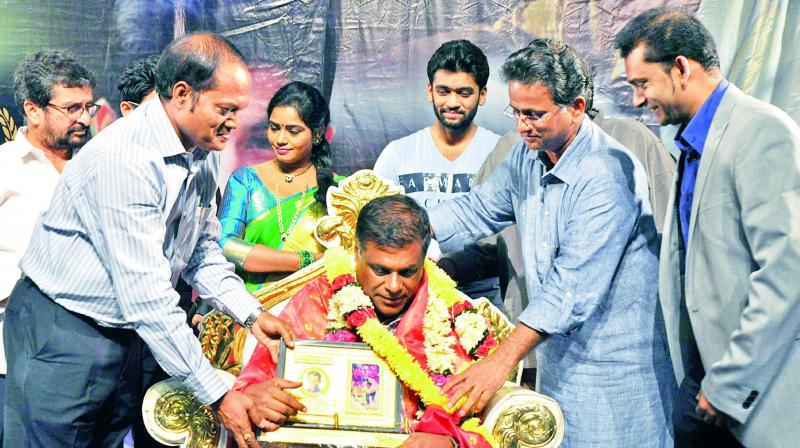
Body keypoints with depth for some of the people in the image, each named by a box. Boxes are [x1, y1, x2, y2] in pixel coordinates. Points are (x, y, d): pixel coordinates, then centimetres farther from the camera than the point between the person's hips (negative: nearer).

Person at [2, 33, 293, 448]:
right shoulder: (125, 157, -27)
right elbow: (146, 294, -30)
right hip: (62, 334, -8)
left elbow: (202, 253, 11)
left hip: (124, 333, 8)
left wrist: (251, 314, -5)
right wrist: (217, 394, -27)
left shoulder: (204, 155, 0)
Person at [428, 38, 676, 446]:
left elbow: (573, 287, -30)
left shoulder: (605, 175, -25)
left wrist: (501, 360, -33)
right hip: (556, 353, 7)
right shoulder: (527, 156, 2)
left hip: (613, 363, -7)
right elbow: (476, 210, 11)